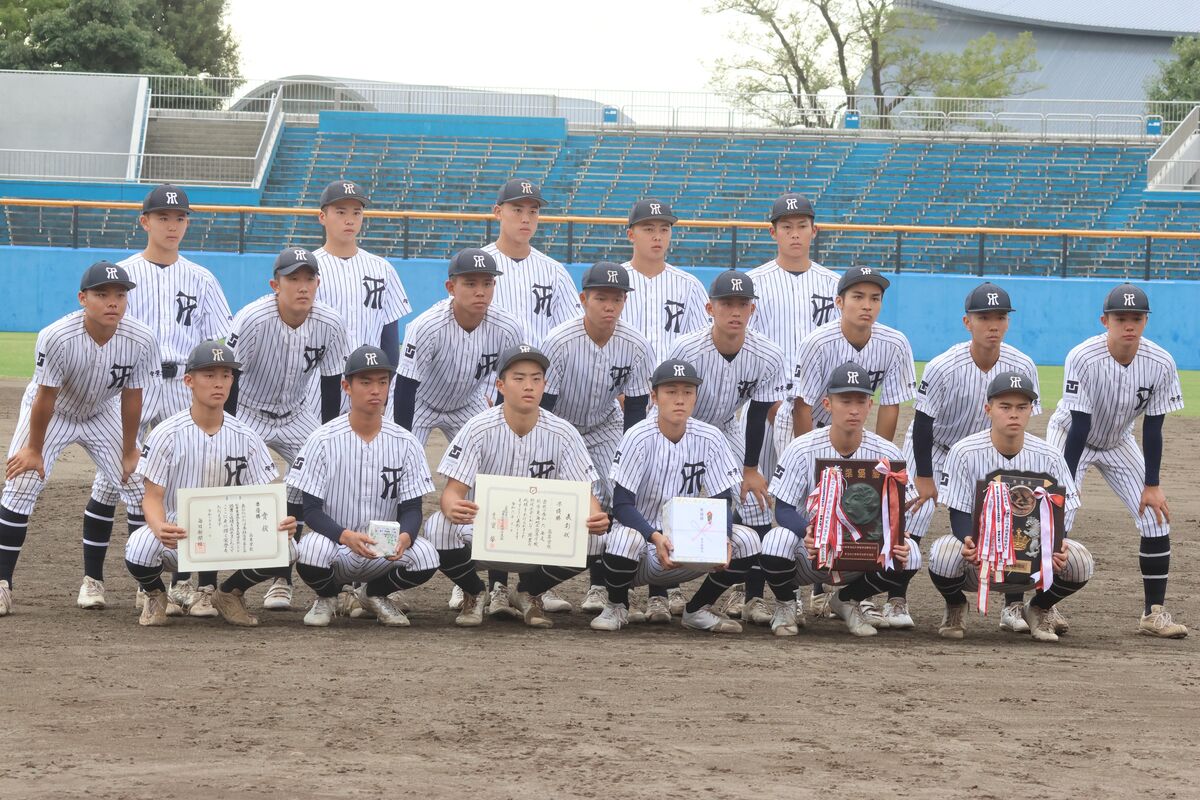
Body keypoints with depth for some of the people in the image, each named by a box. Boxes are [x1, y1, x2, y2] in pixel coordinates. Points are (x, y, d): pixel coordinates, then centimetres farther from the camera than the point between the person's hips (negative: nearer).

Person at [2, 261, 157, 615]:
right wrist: (34, 449, -14)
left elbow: (131, 398, -14)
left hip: (103, 414, 3)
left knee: (139, 487, -5)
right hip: (51, 413, -3)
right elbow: (46, 397, -24)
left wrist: (129, 451, -6)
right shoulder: (56, 337, -35)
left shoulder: (141, 340, -27)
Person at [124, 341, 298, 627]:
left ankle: (229, 593, 9)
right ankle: (155, 594, 4)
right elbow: (153, 496, -11)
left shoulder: (246, 438, -1)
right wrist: (159, 528, -36)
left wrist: (280, 523, -27)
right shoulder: (167, 434, -10)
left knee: (284, 548, -24)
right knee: (139, 550, -37)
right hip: (176, 535, -3)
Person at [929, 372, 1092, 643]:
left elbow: (1061, 516, -4)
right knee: (944, 554, -36)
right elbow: (959, 516, -12)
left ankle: (1039, 609, 8)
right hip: (976, 560, -2)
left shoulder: (1049, 457, -5)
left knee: (1078, 560, -27)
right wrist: (969, 542, -37)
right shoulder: (964, 452, -11)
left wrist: (1057, 545, -29)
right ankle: (955, 608, 3)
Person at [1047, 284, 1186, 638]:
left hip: (1118, 443, 4)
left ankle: (1155, 613, 3)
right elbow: (1079, 426, -30)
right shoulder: (1083, 358, -32)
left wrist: (1152, 485, -12)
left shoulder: (1160, 364, -23)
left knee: (1157, 516, -5)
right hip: (1071, 436, -3)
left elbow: (1152, 428, -14)